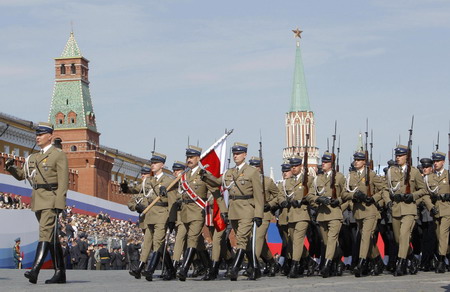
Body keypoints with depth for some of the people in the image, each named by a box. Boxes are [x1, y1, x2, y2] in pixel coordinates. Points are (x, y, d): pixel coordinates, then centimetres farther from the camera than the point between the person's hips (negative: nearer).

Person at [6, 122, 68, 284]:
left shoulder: (59, 155, -2)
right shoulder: (34, 158, 19)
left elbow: (63, 181, -9)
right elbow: (21, 175, 20)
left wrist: (59, 203, -18)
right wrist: (11, 167, -2)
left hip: (50, 200, -8)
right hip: (37, 201, 8)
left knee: (45, 234, -17)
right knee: (52, 237, 10)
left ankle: (35, 271, -30)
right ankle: (60, 273, 13)